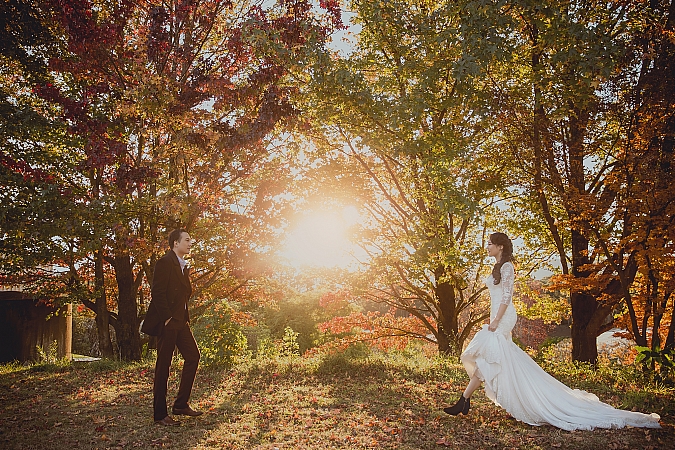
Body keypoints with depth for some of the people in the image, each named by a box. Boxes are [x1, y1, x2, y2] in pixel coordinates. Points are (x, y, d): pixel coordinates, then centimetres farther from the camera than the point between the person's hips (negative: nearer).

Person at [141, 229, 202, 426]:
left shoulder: (183, 266, 17)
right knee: (163, 365, -2)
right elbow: (157, 293, -17)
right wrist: (167, 319, -19)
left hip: (181, 321, 9)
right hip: (167, 322, -9)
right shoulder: (165, 262, -11)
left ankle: (181, 404, 15)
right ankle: (160, 414, 6)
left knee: (193, 356, 6)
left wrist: (185, 318, 12)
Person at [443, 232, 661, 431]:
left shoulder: (506, 266, -11)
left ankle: (464, 402, -9)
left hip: (503, 318, -10)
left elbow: (506, 296, -18)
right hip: (499, 318, 10)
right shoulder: (499, 267, 18)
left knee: (485, 357, -10)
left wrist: (496, 320, -22)